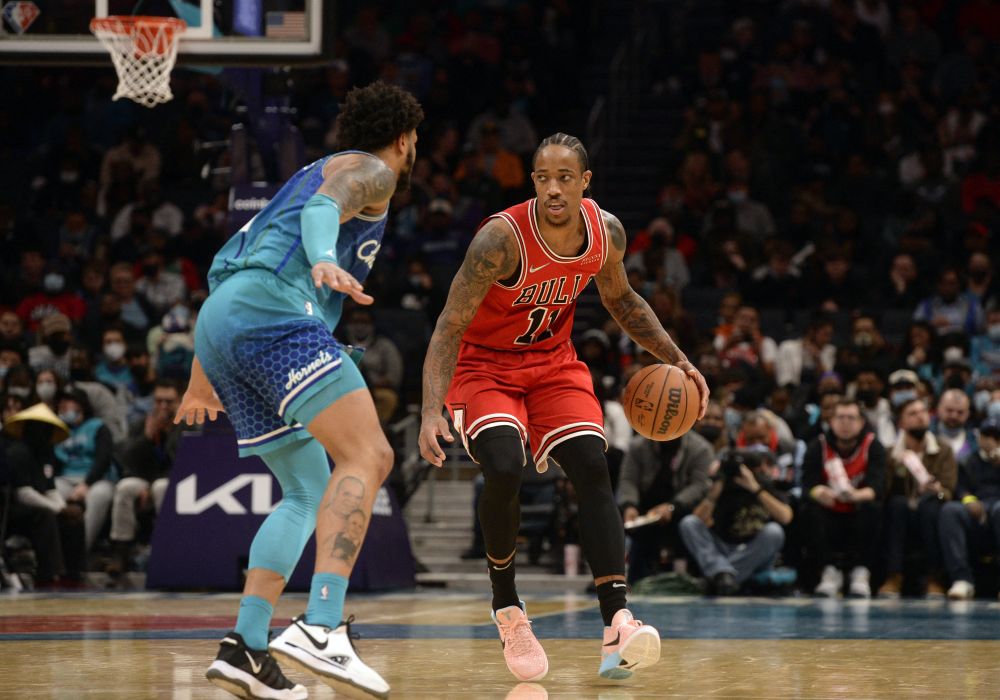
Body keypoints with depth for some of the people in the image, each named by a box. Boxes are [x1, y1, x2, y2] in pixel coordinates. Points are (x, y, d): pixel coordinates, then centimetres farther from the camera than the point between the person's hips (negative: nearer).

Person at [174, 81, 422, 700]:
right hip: (274, 308, -9)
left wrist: (202, 376, 43)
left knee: (311, 491, 14)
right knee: (368, 456, -18)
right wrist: (324, 261, -35)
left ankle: (246, 647, 2)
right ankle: (321, 627, -34)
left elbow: (232, 264, 38)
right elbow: (324, 207, -13)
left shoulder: (311, 172, 37)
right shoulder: (370, 171, 12)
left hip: (220, 324, 9)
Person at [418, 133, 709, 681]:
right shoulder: (503, 238, -28)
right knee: (504, 469, -28)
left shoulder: (606, 232, -10)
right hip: (484, 366, -4)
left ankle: (617, 623, -26)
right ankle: (505, 604, -4)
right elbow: (448, 329, -27)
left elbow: (621, 300, 12)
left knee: (591, 466, -18)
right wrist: (432, 412, -39)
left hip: (553, 364, 4)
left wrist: (676, 359, 4)